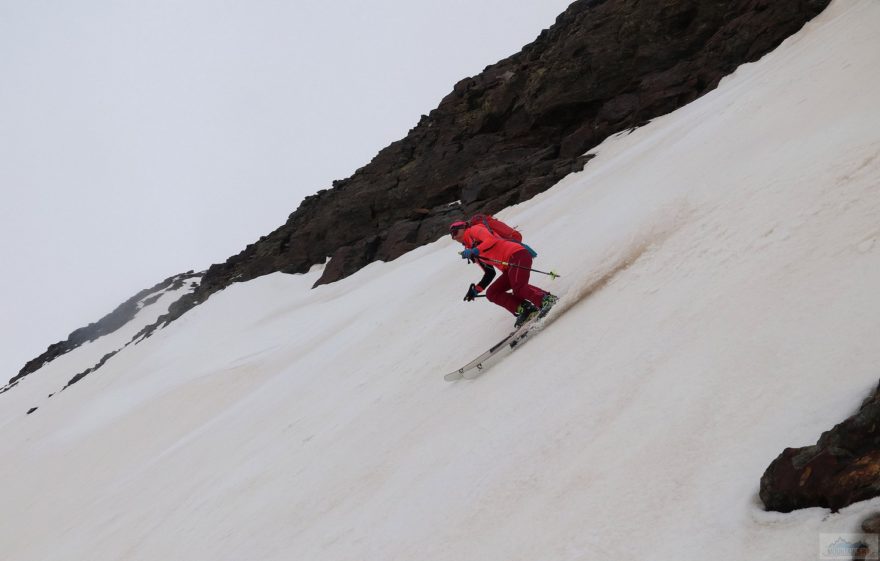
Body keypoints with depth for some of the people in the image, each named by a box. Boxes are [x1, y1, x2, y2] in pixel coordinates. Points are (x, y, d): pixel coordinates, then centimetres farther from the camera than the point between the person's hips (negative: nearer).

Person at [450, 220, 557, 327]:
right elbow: (490, 273, 26)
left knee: (518, 288, -28)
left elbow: (491, 240, -14)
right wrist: (476, 289, 17)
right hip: (510, 268, 9)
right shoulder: (474, 254, 27)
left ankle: (549, 300, -24)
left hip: (517, 254, -9)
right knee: (491, 293, 0)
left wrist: (474, 251, -22)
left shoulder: (474, 230, 6)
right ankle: (525, 310, -11)